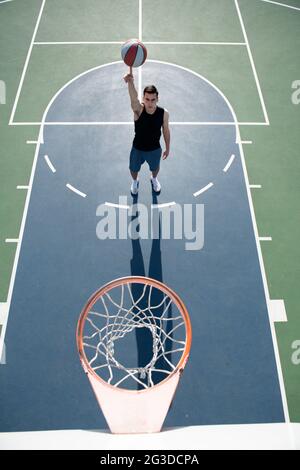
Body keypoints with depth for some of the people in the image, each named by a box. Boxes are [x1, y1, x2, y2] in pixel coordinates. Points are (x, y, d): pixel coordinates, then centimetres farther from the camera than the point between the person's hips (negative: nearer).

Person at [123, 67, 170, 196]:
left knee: (155, 168, 31)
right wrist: (130, 82, -76)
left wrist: (167, 148, 6)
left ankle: (154, 179, 68)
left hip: (155, 149, 1)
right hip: (137, 149, -1)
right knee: (134, 169, 26)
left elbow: (166, 131, -6)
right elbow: (133, 97, -54)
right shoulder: (138, 110, -31)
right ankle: (135, 181, 62)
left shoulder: (164, 113, -24)